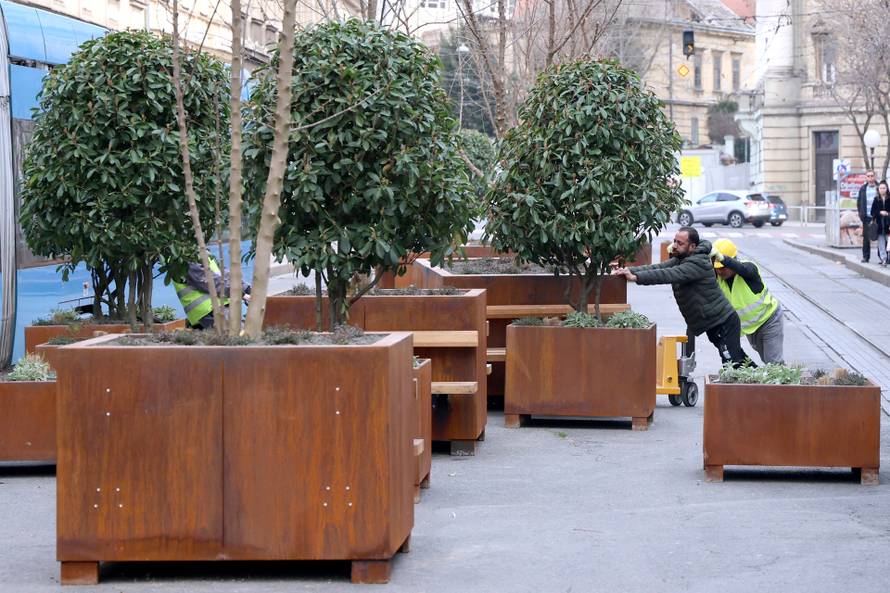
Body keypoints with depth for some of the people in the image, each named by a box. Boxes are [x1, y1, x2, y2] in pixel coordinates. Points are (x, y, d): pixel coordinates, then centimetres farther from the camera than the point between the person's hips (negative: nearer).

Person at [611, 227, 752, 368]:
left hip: (723, 323, -10)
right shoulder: (680, 259, 9)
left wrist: (636, 277, -41)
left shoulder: (697, 263, -23)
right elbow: (658, 267, -3)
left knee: (732, 365, -14)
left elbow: (670, 274, -35)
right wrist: (629, 270, -19)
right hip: (713, 324, 10)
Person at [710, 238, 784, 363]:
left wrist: (722, 258, -72)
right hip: (750, 325, 6)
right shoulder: (717, 277, -13)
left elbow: (742, 269, -53)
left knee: (773, 363, -8)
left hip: (769, 319, -6)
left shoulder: (748, 268, -29)